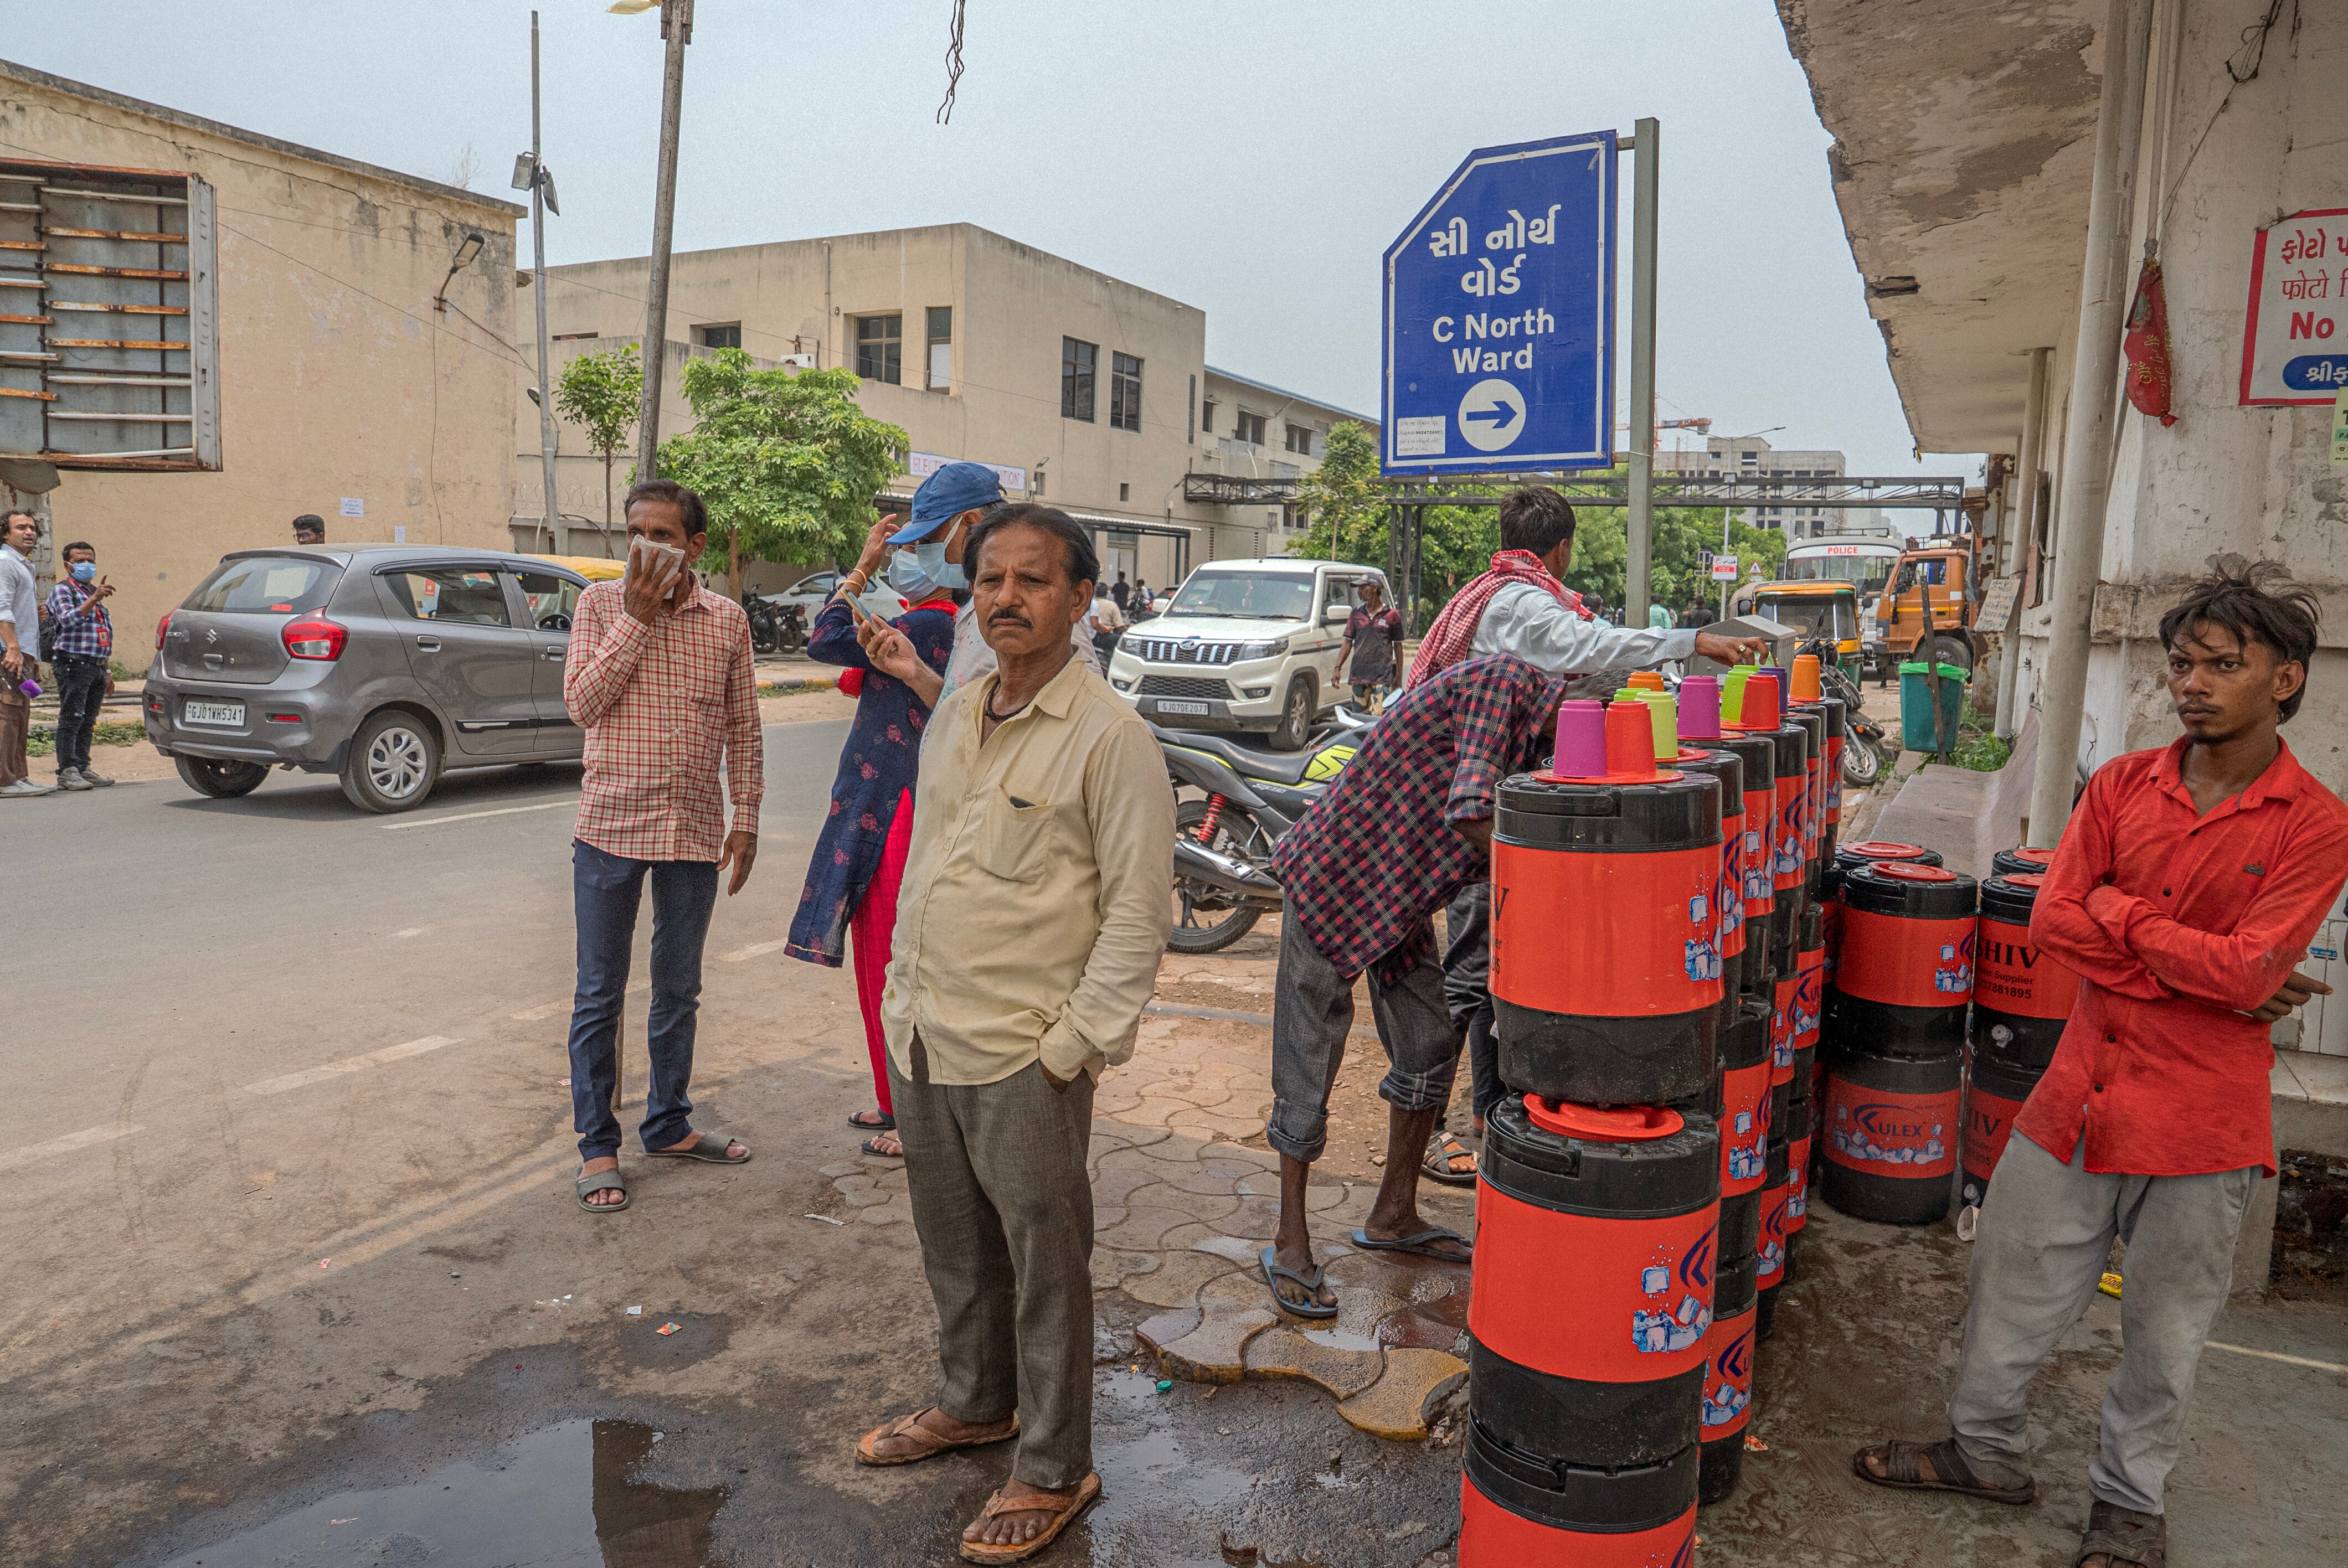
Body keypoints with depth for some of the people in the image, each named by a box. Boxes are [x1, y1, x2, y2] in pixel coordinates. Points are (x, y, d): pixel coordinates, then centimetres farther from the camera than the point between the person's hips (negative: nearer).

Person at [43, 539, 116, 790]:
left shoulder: (95, 592, 23)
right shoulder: (62, 591, 0)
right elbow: (69, 620, -20)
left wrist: (107, 671, 23)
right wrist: (94, 599, -29)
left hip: (97, 667, 7)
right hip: (74, 665, -7)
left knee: (88, 722, 9)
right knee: (71, 720, -9)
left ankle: (83, 768, 13)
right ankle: (67, 771, -9)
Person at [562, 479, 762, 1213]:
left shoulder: (727, 620, 3)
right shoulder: (600, 603, -2)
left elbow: (742, 728, 8)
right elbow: (582, 705, -12)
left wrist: (746, 818, 4)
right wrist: (638, 617, -15)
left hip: (695, 831, 2)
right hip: (611, 827, -2)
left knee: (678, 989, 14)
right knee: (600, 994, 5)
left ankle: (668, 1124, 30)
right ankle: (597, 1145, 18)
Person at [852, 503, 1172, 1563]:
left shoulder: (1110, 738, -13)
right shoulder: (952, 719, 10)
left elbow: (1137, 910, -13)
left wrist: (1078, 1044, -15)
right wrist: (901, 996, 16)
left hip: (1025, 1059, -7)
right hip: (924, 1041, 7)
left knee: (1046, 1264, 7)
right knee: (954, 1245, 22)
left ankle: (1054, 1469, 25)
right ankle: (976, 1402, 44)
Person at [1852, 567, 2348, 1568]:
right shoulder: (2123, 784, 2)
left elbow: (2247, 969, -19)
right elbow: (2052, 921, -6)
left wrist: (2119, 908, -9)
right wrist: (2200, 969, -13)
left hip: (2200, 1118, -3)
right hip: (2080, 1088, 3)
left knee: (2166, 1327, 14)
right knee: (2013, 1283, 14)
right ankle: (1987, 1450, 37)